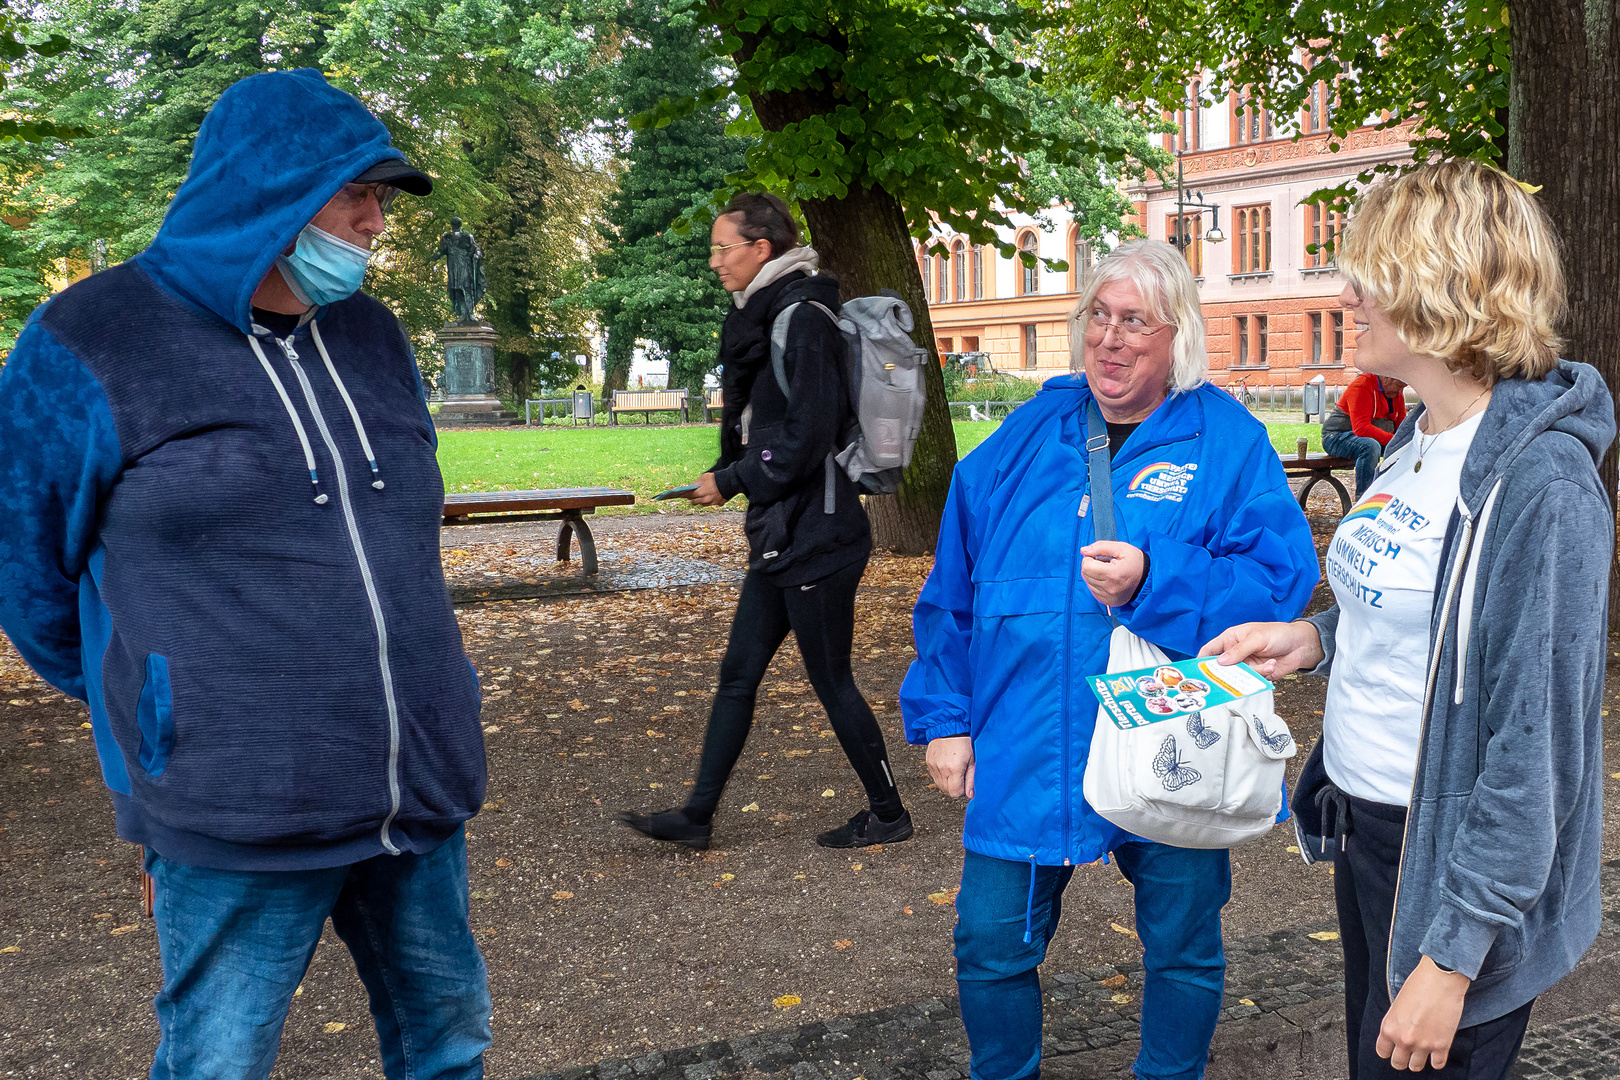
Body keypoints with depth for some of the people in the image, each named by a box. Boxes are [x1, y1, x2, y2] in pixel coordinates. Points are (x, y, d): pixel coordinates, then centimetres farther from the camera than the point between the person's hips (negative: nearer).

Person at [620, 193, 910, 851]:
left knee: (831, 681, 2)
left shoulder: (802, 318, -16)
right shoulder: (763, 315, 13)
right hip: (780, 534, 10)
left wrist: (731, 481, -13)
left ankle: (888, 814, 18)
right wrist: (727, 471, 7)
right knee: (738, 674, 11)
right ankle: (697, 816, 19)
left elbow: (806, 434, -22)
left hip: (816, 532, -10)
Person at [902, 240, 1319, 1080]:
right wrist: (944, 717, 4)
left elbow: (1281, 577, -14)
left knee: (1183, 950, 16)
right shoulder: (1026, 436, 4)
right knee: (991, 946, 10)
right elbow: (955, 588, 8)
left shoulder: (1229, 442, -4)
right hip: (1023, 753, 2)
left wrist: (1154, 583, -26)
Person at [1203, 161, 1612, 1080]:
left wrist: (1452, 955, -22)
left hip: (1455, 863, -9)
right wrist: (1315, 639, 1)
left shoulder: (1539, 482, -24)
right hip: (1365, 829, 9)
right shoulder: (1418, 443, 4)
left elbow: (1535, 753, -24)